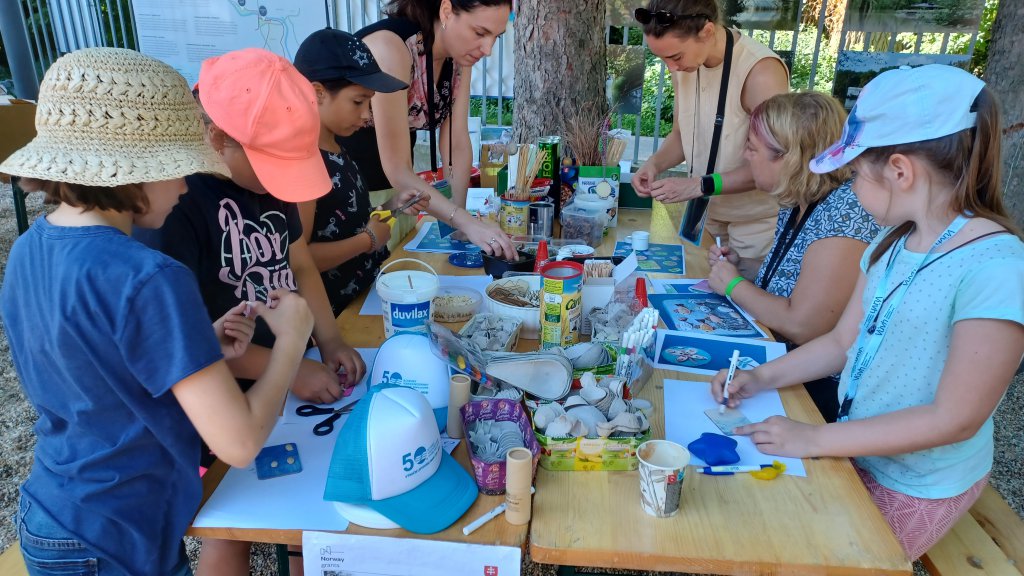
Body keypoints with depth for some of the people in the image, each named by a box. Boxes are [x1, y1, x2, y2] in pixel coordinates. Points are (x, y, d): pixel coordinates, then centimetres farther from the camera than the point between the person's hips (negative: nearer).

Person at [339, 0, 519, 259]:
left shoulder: (459, 54, -7)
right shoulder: (390, 47, -28)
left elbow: (457, 143, -6)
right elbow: (397, 170, -31)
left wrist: (459, 222, -14)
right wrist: (466, 222, -37)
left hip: (393, 185, 6)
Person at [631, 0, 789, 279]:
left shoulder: (761, 71, -25)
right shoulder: (685, 64, -3)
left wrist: (699, 186, -28)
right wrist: (655, 163, -10)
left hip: (756, 229, -6)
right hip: (708, 217, 6)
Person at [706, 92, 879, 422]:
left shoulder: (845, 209, -23)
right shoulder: (799, 203, 5)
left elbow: (802, 326, -28)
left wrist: (733, 285, -14)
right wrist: (741, 266, 3)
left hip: (820, 389, -8)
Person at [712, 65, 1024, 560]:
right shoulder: (894, 241, 0)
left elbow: (955, 419, -24)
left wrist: (815, 439, -22)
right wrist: (762, 378, -6)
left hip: (915, 490, -6)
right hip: (853, 447, 6)